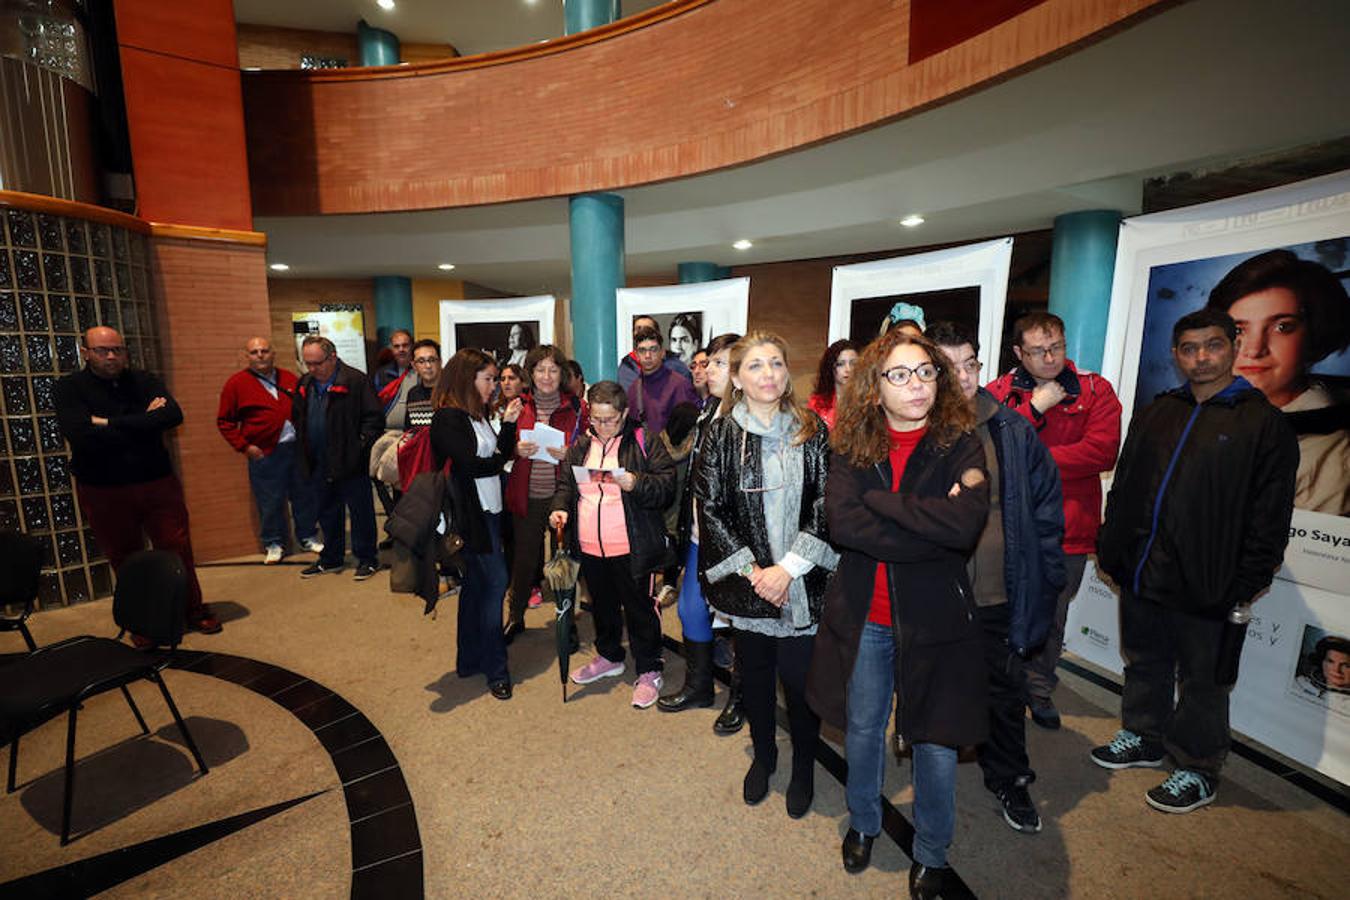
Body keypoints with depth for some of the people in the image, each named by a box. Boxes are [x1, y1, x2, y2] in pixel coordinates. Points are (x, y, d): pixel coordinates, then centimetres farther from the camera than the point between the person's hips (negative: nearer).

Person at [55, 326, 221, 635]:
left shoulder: (145, 381, 3)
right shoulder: (70, 387, -3)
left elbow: (174, 415, -16)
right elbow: (82, 437, -19)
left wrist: (110, 423, -17)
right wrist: (145, 422, -12)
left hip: (158, 483, 1)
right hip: (103, 491, -1)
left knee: (177, 551, 6)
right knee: (125, 561, 11)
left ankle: (194, 611, 21)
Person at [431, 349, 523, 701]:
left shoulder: (478, 414, 14)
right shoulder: (448, 417, -13)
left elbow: (500, 454, 10)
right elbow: (469, 465, -19)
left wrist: (509, 423, 1)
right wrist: (500, 460, -3)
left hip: (488, 509, 9)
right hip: (471, 513, -9)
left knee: (476, 584, 15)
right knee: (495, 581, -6)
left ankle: (470, 660, 28)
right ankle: (495, 668, 7)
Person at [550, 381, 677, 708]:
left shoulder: (645, 443, -7)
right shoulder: (580, 446, 9)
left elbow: (667, 486, -12)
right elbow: (565, 484, 17)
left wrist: (637, 484, -28)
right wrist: (560, 508, -2)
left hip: (631, 548, -5)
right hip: (589, 547, 6)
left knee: (639, 608, 6)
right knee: (602, 605, 22)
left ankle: (649, 671, 24)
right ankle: (609, 657, 44)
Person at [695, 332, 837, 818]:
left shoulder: (811, 431, -1)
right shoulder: (722, 435, -4)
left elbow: (824, 506, -5)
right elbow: (710, 508, -5)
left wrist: (789, 567, -13)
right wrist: (750, 569, -10)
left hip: (801, 585, 0)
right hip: (748, 584, 1)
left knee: (800, 679, 8)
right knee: (755, 675, 17)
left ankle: (803, 768, 36)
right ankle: (763, 756, 43)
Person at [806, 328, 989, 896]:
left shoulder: (960, 444, -9)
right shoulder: (852, 447, -5)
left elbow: (966, 525, -26)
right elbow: (841, 521, -21)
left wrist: (879, 500, -20)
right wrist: (930, 531, -23)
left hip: (933, 617, -1)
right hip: (863, 617, 2)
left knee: (934, 743, 15)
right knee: (862, 730, 20)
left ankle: (931, 854, 43)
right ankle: (863, 823, 50)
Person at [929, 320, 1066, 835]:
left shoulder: (1013, 431, -4)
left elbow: (1046, 507, 3)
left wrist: (1046, 580, 2)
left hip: (998, 594, 2)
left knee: (1005, 693, 20)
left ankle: (1008, 779, 45)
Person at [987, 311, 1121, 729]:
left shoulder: (1094, 390, -1)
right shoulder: (998, 393, -1)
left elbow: (1102, 451, -14)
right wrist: (1034, 408, -19)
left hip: (1067, 530, 1)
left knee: (1051, 619, 17)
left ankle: (1039, 688, 40)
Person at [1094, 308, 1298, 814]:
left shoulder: (1263, 421, -3)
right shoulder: (1155, 414, 11)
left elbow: (1270, 514, -7)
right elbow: (1123, 488, 13)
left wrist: (1248, 582, -13)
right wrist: (1110, 548, 8)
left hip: (1204, 585, -5)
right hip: (1141, 574, 5)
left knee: (1202, 679, 10)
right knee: (1145, 664, 19)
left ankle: (1198, 771, 27)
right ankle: (1144, 739, 38)